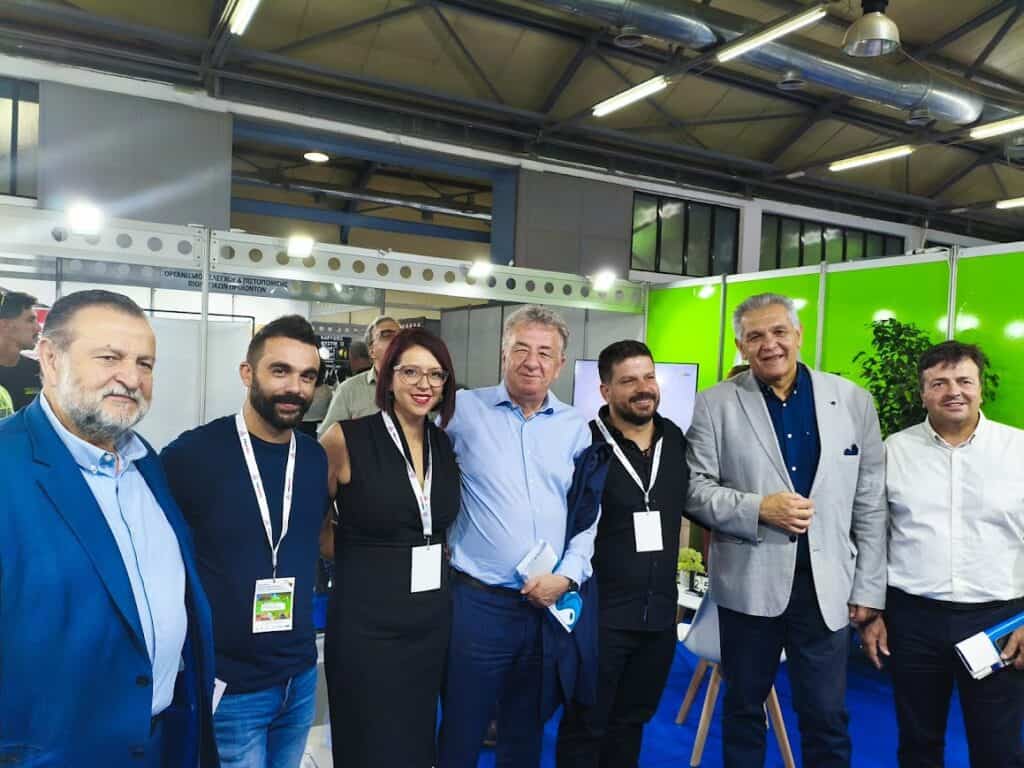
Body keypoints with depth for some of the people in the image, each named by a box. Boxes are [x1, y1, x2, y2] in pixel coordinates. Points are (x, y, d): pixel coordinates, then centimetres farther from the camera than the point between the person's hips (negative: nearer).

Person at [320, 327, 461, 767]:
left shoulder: (447, 446, 3)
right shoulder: (347, 439, -12)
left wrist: (433, 562, 5)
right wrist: (357, 559, 0)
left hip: (432, 621, 5)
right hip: (367, 624, -5)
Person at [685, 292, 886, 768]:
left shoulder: (854, 401, 3)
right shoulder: (715, 404, -2)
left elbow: (870, 503, 4)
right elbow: (694, 488, -3)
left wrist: (869, 588, 3)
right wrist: (758, 509, -18)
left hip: (826, 584, 1)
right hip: (749, 582, -1)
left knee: (828, 718, 10)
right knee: (744, 707, 15)